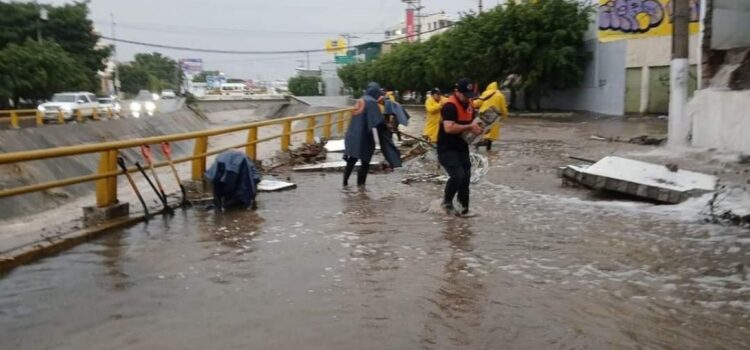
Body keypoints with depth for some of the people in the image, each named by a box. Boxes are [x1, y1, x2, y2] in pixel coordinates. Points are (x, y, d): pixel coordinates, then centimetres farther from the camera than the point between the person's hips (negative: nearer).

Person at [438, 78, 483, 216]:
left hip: (462, 147, 9)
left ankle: (464, 209, 18)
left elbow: (471, 122, 22)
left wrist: (476, 127, -3)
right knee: (457, 176, -19)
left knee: (466, 177, 7)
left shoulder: (469, 105, 7)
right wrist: (469, 127, -27)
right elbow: (449, 128, -34)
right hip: (447, 149, -9)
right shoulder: (450, 106, -21)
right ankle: (447, 201, 5)